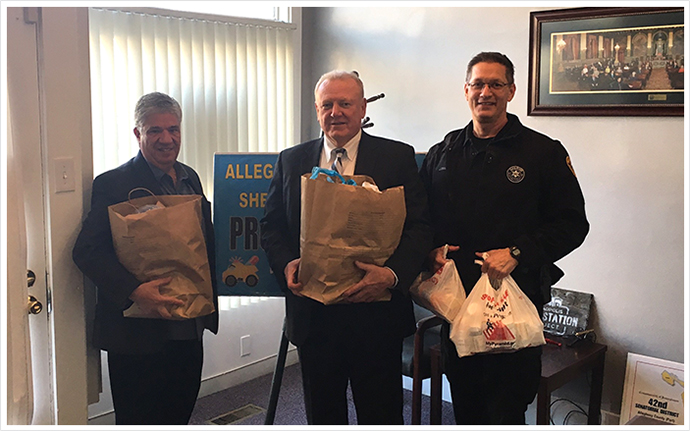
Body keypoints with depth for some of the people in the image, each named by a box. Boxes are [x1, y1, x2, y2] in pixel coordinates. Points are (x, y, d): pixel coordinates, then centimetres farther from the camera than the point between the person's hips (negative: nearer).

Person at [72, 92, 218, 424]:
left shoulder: (190, 178, 11)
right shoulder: (113, 184, -11)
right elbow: (86, 251, -17)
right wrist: (134, 290, -28)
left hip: (189, 328, 6)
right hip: (138, 332, -6)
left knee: (179, 414, 17)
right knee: (140, 420, 8)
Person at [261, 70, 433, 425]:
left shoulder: (398, 158, -1)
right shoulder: (291, 161, 8)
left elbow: (419, 228, -6)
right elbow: (271, 226, 10)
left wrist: (392, 274, -22)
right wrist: (286, 264, -10)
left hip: (375, 315, -2)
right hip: (312, 315, 3)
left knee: (381, 414, 11)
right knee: (321, 414, 18)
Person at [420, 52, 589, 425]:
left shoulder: (544, 152, 0)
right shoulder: (442, 154, 11)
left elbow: (573, 223, -3)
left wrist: (516, 253, -15)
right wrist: (431, 251, -3)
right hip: (455, 298, 4)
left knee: (505, 410, 0)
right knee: (464, 408, 15)